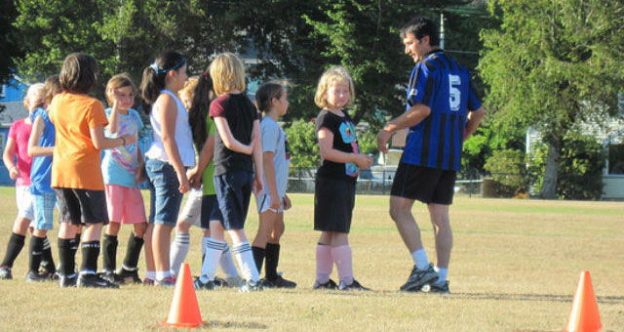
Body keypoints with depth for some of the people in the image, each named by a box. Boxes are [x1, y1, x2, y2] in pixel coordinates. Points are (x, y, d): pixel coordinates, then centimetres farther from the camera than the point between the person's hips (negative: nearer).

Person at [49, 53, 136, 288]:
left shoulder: (57, 102, 5)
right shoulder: (91, 105, -14)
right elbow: (99, 142, -16)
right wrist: (124, 141, -2)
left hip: (60, 170, 7)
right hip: (86, 172, -7)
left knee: (68, 222, 12)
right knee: (94, 223, -2)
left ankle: (67, 274, 13)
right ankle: (87, 272, -12)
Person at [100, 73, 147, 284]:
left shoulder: (134, 115, 15)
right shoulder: (108, 114, -4)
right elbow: (112, 129, -27)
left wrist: (141, 165, 6)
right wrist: (116, 104, -25)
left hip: (131, 177, 6)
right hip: (113, 174, -6)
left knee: (141, 225, 4)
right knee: (114, 223, -8)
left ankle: (129, 269, 15)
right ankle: (108, 270, -2)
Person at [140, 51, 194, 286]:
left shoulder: (165, 99, 19)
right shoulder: (167, 100, -11)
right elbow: (167, 138, -17)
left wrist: (181, 170, 18)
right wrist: (181, 172, -21)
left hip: (157, 163, 10)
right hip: (167, 164, -10)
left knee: (157, 221, 10)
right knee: (164, 222, -11)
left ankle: (153, 274, 13)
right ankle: (162, 275, -13)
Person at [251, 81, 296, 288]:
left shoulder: (274, 126, 18)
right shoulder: (269, 126, -13)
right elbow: (267, 160, -20)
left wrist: (281, 193, 25)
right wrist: (273, 193, -23)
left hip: (275, 190, 10)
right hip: (269, 189, -10)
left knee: (277, 230, 15)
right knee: (266, 231, -12)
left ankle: (272, 276, 22)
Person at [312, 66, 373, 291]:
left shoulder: (345, 117, 17)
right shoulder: (327, 118, -11)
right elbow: (327, 151, -21)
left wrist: (362, 161, 10)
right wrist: (356, 158, -21)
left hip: (346, 180, 9)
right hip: (331, 181, -9)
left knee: (329, 234, 12)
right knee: (339, 232, -10)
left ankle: (322, 279, 15)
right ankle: (346, 279, -13)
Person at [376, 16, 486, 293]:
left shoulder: (426, 67, -8)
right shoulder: (459, 70, 17)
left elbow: (421, 110, -18)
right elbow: (477, 112, 19)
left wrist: (389, 129, -11)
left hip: (422, 153, -8)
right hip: (450, 157, 8)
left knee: (399, 208, -5)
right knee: (440, 217, 8)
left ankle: (422, 267, -15)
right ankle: (440, 278, 4)